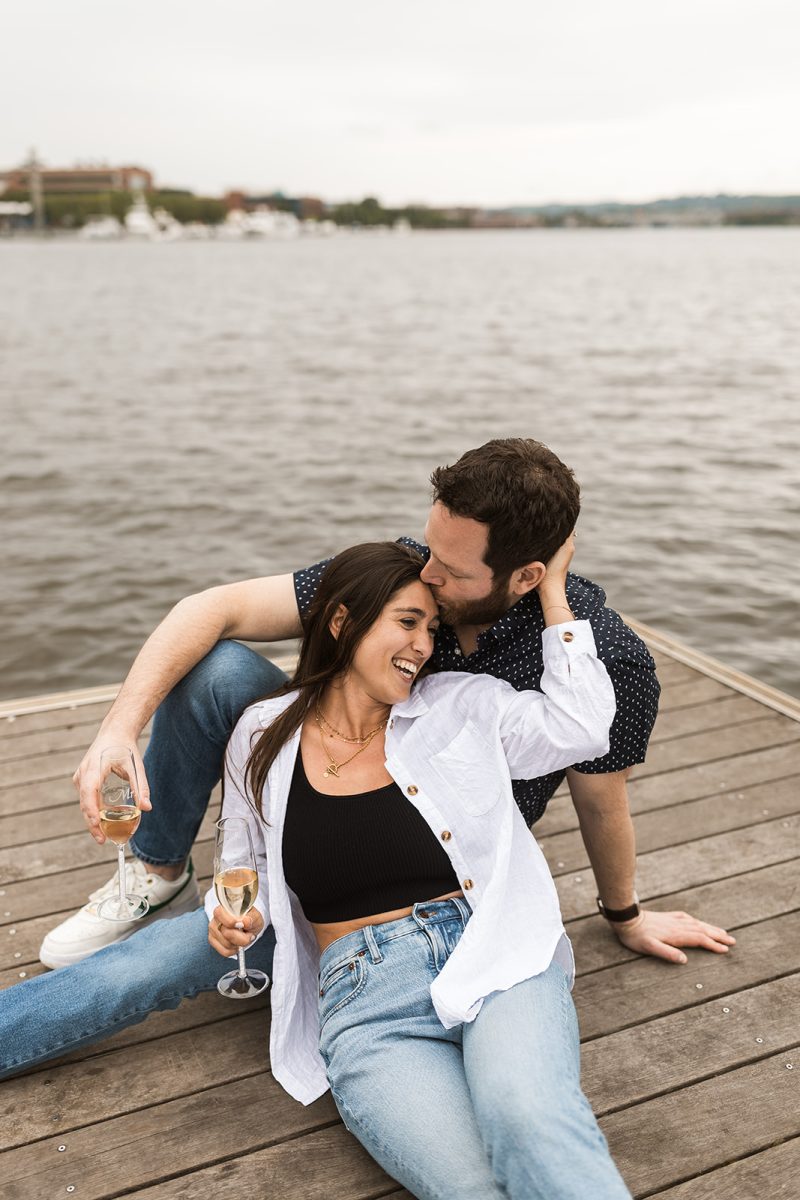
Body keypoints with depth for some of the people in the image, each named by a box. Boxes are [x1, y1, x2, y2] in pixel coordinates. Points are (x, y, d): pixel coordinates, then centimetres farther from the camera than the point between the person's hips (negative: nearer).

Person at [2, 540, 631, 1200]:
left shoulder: (464, 706, 9)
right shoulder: (264, 738, 8)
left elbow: (580, 724, -3)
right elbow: (250, 868, 21)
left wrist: (552, 589, 1)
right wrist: (236, 918, -1)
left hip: (499, 967, 2)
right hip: (366, 1002, -1)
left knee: (531, 1118, -33)